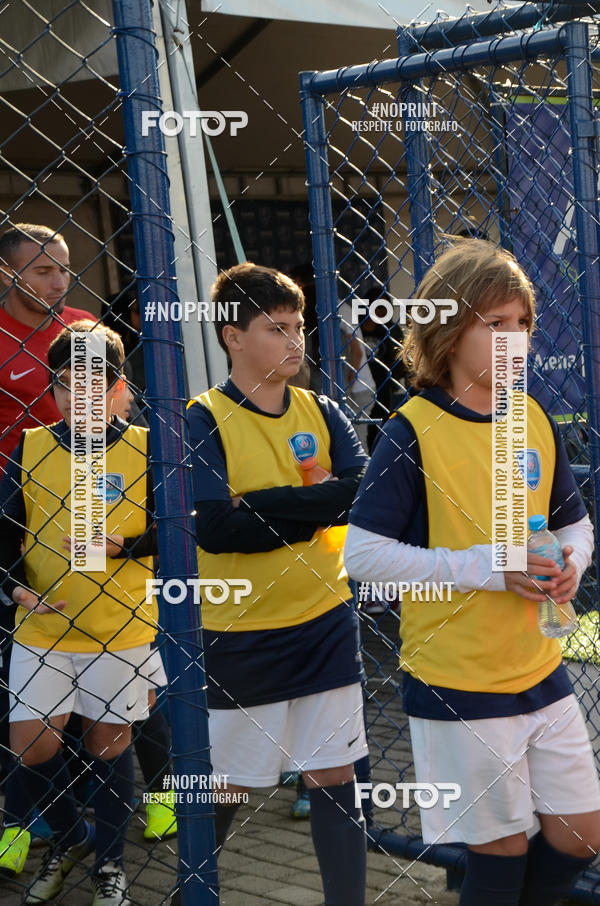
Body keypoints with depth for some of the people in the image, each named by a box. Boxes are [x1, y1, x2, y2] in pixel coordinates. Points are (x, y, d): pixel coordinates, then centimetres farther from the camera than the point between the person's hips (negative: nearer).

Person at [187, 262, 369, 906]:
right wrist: (314, 510, -21)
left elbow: (367, 493, -12)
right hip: (239, 636, -3)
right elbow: (215, 529, -23)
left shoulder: (321, 412, 4)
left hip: (325, 627, 4)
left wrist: (265, 503, -23)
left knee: (335, 779, 8)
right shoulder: (203, 419, -9)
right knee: (228, 786, 10)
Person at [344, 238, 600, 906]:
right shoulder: (414, 430, -14)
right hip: (457, 682, -6)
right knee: (501, 848, 6)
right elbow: (362, 554, -17)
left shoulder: (535, 420, 4)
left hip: (540, 669, 6)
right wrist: (484, 566, -20)